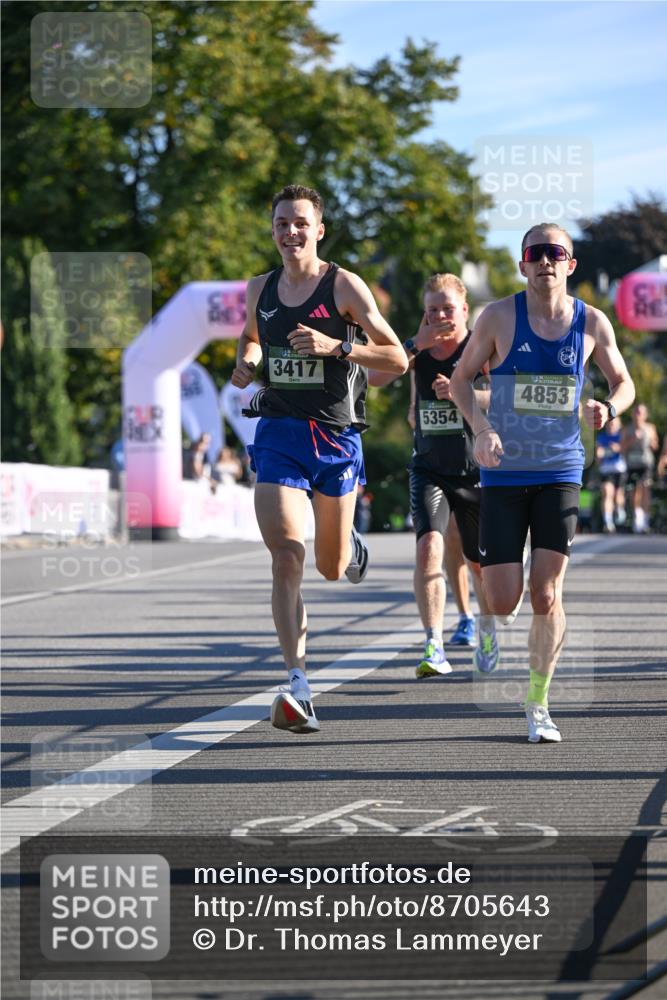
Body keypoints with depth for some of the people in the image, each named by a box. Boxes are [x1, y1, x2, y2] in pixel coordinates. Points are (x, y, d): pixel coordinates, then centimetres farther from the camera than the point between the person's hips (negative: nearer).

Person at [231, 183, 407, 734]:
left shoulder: (345, 286, -5)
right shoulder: (260, 289, 7)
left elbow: (397, 359, -6)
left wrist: (337, 346, -21)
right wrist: (246, 363, 5)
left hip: (336, 435, -2)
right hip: (278, 434, 2)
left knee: (332, 568, 12)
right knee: (287, 558, -16)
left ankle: (351, 546, 52)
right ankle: (299, 686, -20)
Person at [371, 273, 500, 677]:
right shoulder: (419, 347, 1)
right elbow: (375, 377, -13)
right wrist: (418, 343, -21)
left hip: (476, 472, -1)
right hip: (429, 471, 1)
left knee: (481, 564, 12)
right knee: (429, 546, -22)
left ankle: (488, 628, 42)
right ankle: (435, 648, -23)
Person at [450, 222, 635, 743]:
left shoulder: (592, 323, 1)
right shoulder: (500, 316, -4)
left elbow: (624, 383, 14)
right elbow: (461, 378, 2)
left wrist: (608, 408, -10)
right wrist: (481, 428, -16)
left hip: (560, 473, 1)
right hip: (503, 473, -1)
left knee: (546, 595, -8)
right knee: (503, 600, -6)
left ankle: (538, 700, 10)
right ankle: (489, 621, 34)